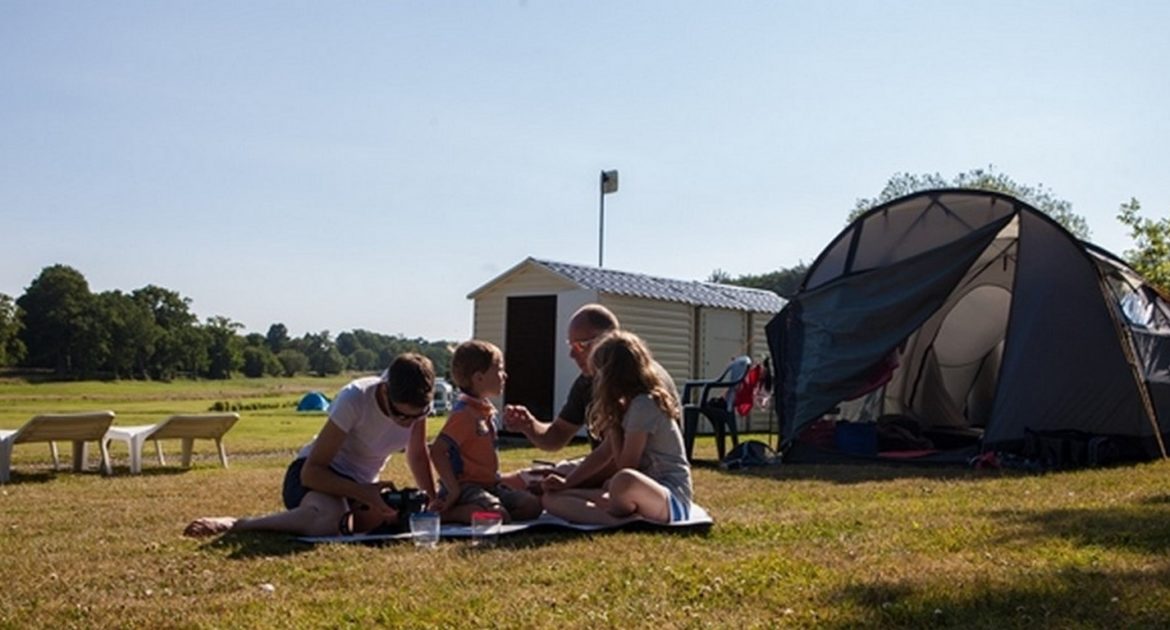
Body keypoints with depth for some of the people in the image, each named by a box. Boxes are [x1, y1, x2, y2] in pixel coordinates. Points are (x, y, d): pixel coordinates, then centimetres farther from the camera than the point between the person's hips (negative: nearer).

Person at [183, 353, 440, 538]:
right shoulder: (354, 400, -28)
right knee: (328, 517, -41)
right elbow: (312, 471, -26)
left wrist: (434, 503, -2)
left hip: (360, 484, 6)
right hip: (315, 474, -6)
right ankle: (236, 525, -20)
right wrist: (364, 494, -35)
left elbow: (418, 456, 7)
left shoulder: (418, 404, -13)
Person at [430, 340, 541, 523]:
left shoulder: (487, 410, 14)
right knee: (499, 516, -31)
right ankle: (444, 514, -15)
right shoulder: (464, 413, -15)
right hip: (466, 486, -10)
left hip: (489, 484, 10)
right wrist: (453, 489, -22)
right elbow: (437, 451, -22)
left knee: (532, 505, -3)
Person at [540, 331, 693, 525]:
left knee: (625, 481, -45)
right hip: (642, 492, 10)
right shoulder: (628, 405, 16)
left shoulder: (645, 405, -14)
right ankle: (620, 519, -21)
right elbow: (603, 453, 19)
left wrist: (613, 425, -3)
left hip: (672, 501, -10)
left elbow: (625, 466, -13)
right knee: (551, 498, 0)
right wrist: (566, 482, 9)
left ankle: (619, 517, -14)